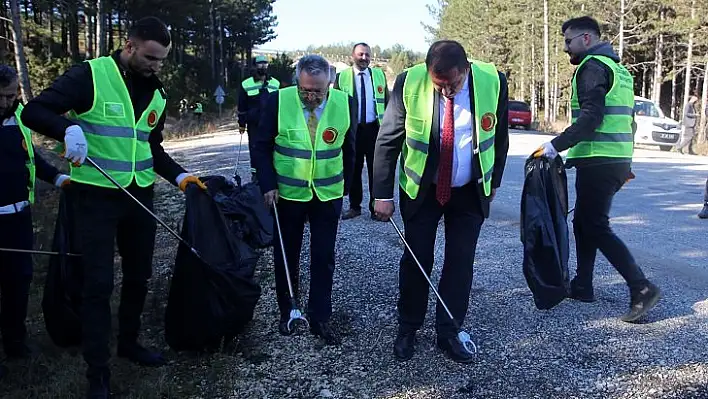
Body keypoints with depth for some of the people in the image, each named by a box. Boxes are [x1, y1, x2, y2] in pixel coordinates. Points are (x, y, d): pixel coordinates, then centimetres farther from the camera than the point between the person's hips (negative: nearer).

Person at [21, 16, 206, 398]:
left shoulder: (157, 94, 9)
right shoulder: (90, 75, -11)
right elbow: (33, 111, -13)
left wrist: (178, 174, 5)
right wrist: (69, 128, -32)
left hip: (140, 196, 7)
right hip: (96, 197, -6)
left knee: (138, 275, 16)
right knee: (98, 282, -3)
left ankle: (129, 342, 37)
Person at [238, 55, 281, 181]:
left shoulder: (275, 83, 8)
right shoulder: (246, 84, 2)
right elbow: (242, 106, 5)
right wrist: (241, 124, 4)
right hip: (253, 123, -1)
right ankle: (255, 172, 9)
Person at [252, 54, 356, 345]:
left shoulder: (345, 103, -8)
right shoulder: (279, 101, -12)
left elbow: (349, 149, 5)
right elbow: (261, 146, -4)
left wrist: (345, 187, 8)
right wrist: (268, 185, -10)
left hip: (328, 195, 1)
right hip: (287, 194, 0)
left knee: (324, 258, 6)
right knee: (286, 256, 12)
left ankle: (319, 318, 20)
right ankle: (287, 313, 30)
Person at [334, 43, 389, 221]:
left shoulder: (379, 75, 7)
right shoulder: (342, 77, 2)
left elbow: (387, 102, 10)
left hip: (375, 128, 1)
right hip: (352, 129, -1)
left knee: (376, 169, 4)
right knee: (353, 169, 7)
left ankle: (376, 207, 13)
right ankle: (354, 206, 19)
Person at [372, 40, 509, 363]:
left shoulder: (493, 82, -14)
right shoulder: (409, 83, -17)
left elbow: (499, 136, 3)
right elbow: (387, 140, -9)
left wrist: (493, 181, 10)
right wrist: (383, 194, -10)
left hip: (470, 192, 1)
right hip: (421, 190, -1)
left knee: (461, 262, 4)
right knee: (416, 260, 3)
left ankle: (448, 333, 19)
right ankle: (408, 329, 22)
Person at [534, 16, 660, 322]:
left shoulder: (592, 66, -11)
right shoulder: (618, 69, 20)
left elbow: (590, 117, -22)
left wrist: (555, 146, -21)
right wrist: (625, 164, 24)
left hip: (598, 162, -10)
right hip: (617, 160, 10)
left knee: (597, 228, -5)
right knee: (583, 222, 16)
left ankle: (642, 288, -7)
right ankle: (582, 286, 22)